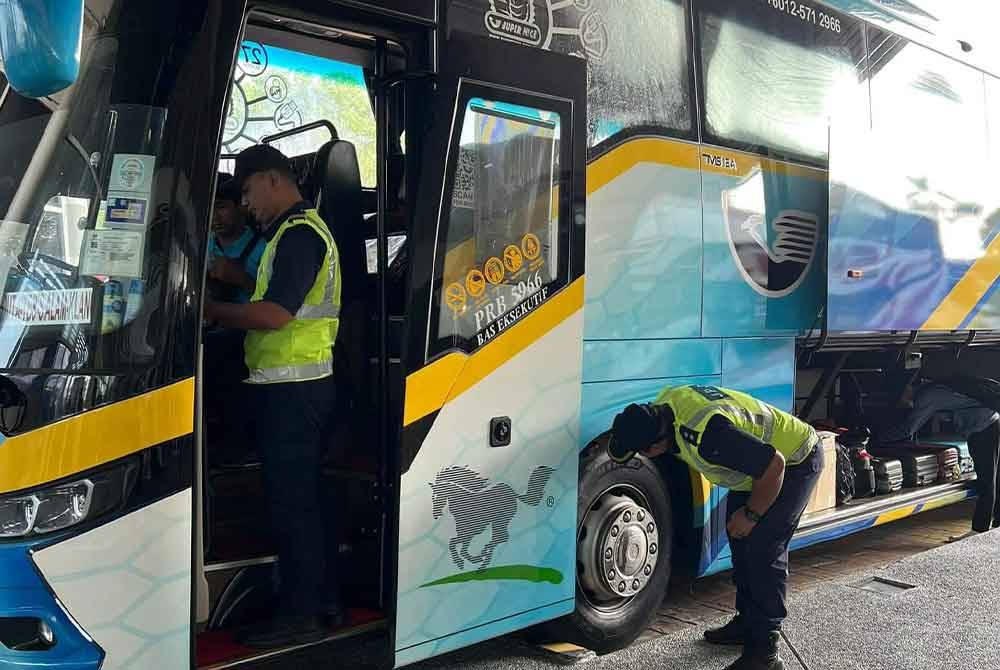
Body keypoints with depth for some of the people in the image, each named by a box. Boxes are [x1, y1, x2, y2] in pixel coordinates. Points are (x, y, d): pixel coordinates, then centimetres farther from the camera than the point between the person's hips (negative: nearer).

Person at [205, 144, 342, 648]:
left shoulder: (298, 234, -14)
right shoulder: (300, 230, 20)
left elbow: (274, 313, -23)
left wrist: (210, 310, -14)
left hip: (291, 389, -11)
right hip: (298, 384, 11)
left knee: (290, 500, -4)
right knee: (303, 496, 16)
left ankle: (299, 616, 5)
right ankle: (324, 600, 25)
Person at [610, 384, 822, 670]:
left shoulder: (706, 436, -42)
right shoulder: (663, 405, -15)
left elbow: (773, 466, -34)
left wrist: (751, 515, -20)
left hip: (795, 462, -9)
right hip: (757, 455, 9)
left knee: (763, 548, -13)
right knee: (740, 539, 14)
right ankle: (747, 622, 27)